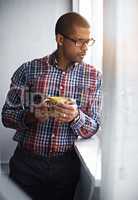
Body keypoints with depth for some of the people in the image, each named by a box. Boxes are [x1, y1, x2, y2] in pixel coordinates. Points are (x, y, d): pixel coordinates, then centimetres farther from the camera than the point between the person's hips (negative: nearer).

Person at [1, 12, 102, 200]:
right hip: (26, 163, -1)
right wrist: (30, 116, -23)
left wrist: (76, 117, -24)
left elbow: (93, 129, -2)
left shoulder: (93, 76, -2)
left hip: (66, 164, 1)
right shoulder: (28, 70, -6)